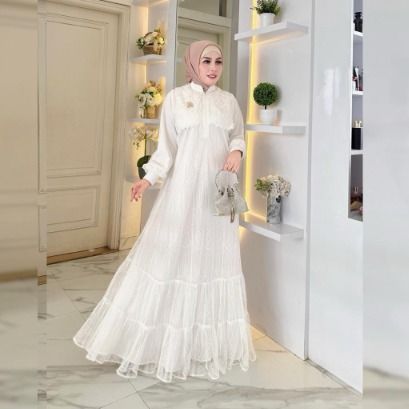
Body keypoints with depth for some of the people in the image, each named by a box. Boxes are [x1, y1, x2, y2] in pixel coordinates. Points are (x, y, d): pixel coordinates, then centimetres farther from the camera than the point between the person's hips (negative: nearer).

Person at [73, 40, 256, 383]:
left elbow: (239, 137, 15)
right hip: (183, 189, -3)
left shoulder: (229, 101, 10)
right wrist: (148, 178, -13)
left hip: (218, 191, 3)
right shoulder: (176, 98, 2)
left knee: (214, 259, 8)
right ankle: (162, 340, 16)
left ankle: (210, 341, 24)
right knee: (171, 256, 0)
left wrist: (237, 152, -8)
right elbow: (166, 147, 0)